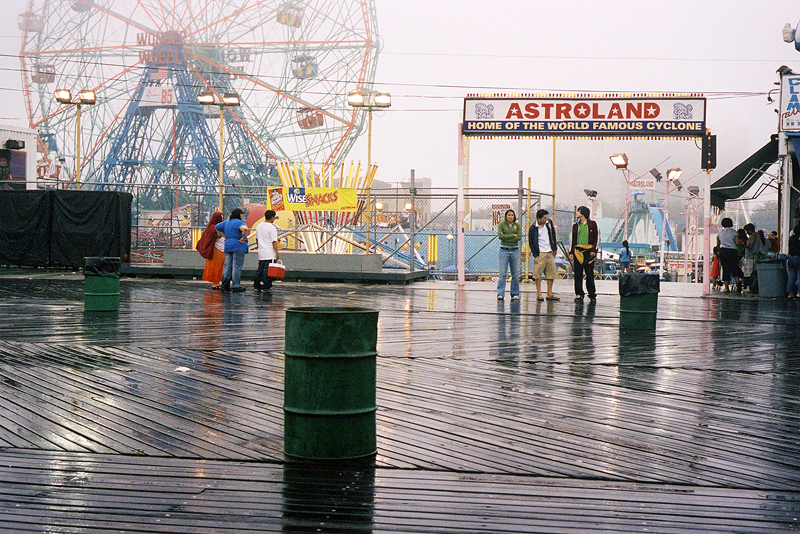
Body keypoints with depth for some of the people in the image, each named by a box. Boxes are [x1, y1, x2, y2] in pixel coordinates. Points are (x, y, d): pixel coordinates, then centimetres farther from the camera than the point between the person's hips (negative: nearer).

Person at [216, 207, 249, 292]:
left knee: (227, 266, 10)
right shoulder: (239, 222, -12)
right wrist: (244, 238, -18)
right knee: (237, 266, -4)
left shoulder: (226, 222, 13)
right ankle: (236, 286, -5)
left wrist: (224, 236, 18)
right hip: (238, 246, -7)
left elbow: (217, 227, 22)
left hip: (228, 246, 7)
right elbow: (244, 229, -32)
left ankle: (225, 285, 11)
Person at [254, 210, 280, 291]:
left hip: (261, 253, 7)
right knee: (268, 270, -4)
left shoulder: (259, 226, 10)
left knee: (260, 269, 14)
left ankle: (257, 285, 15)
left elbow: (257, 238, 21)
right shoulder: (272, 228, -14)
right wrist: (277, 253, -14)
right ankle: (265, 286, -4)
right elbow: (274, 241, -16)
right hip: (270, 254, -7)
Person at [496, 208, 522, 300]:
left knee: (516, 274, 3)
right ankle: (500, 294, -7)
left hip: (515, 250, 2)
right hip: (504, 250, -2)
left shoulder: (517, 225, 8)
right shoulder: (501, 225, 3)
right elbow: (500, 236, -12)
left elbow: (519, 238, -4)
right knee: (502, 273, -7)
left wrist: (506, 237, -9)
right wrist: (513, 235, -9)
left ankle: (515, 294, 10)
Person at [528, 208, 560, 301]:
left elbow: (553, 235, 17)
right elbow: (530, 243, -3)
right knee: (538, 274, -5)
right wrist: (535, 254, -9)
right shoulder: (533, 228, -8)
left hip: (550, 253, 5)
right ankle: (539, 294, 2)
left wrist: (554, 249, 13)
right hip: (540, 254, -5)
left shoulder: (549, 223, 6)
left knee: (551, 273, 5)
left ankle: (550, 294, 11)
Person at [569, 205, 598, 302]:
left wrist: (593, 250, -7)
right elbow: (572, 239, 16)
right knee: (578, 274, 2)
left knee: (589, 274, -2)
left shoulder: (592, 224, 4)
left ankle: (592, 295, 5)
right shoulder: (575, 225, 14)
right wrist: (571, 252, 7)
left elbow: (597, 237, 3)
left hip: (589, 251, -3)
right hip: (578, 251, 3)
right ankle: (579, 294, 7)